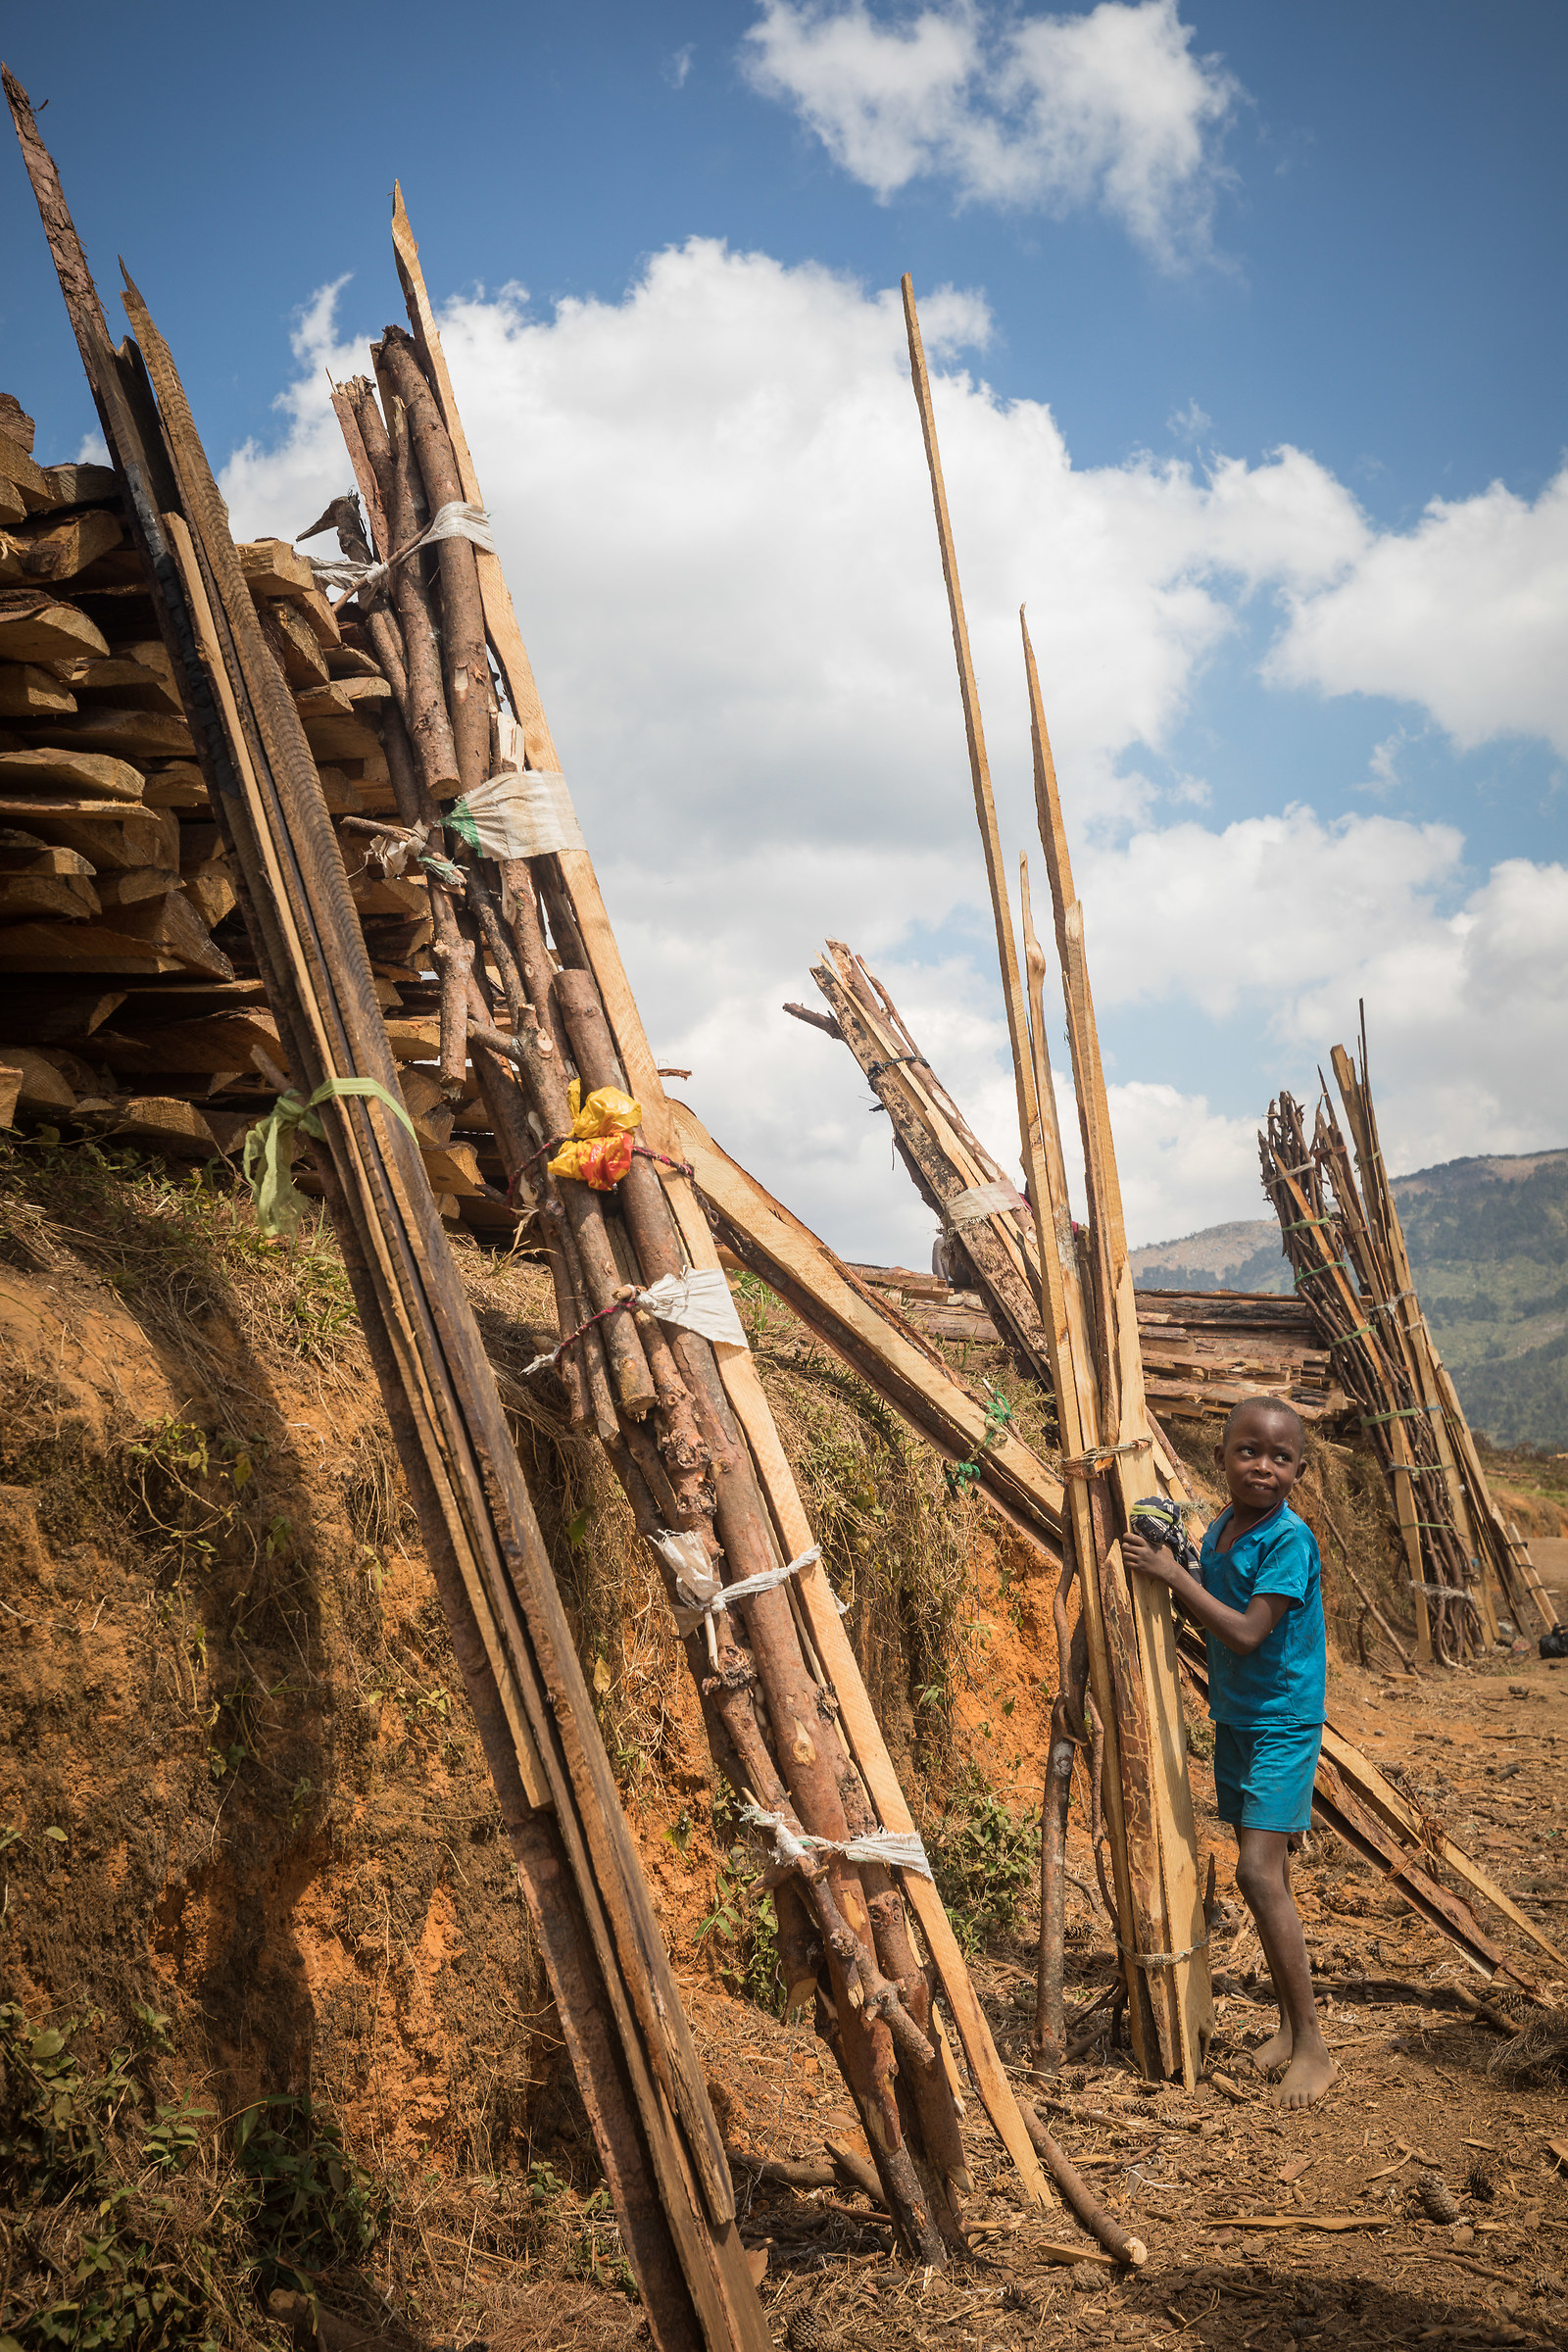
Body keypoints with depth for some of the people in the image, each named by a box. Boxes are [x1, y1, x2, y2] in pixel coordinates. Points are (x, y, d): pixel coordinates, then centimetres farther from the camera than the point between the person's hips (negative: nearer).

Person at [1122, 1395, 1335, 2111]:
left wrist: (1174, 1573, -22)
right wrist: (1165, 1573, -1)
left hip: (1283, 1723, -8)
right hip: (1233, 1720, 8)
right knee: (1264, 1875, 13)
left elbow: (1246, 1632, -25)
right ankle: (1288, 2026, 24)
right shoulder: (1218, 1531, 5)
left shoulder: (1289, 1539, -19)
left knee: (1259, 1872, -14)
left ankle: (1313, 2047, -6)